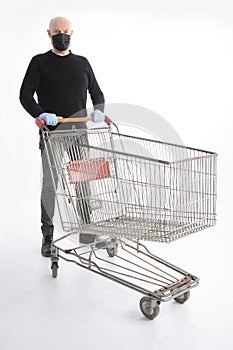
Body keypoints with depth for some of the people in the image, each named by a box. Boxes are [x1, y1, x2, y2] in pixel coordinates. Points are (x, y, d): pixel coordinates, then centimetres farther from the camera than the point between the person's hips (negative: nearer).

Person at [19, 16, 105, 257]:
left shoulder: (82, 63, 14)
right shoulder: (40, 63, 4)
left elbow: (97, 93, 18)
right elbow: (25, 95, -5)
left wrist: (98, 110, -4)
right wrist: (41, 114, -23)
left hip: (79, 132, 3)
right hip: (51, 133, -3)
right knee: (49, 184, -2)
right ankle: (47, 235, 10)